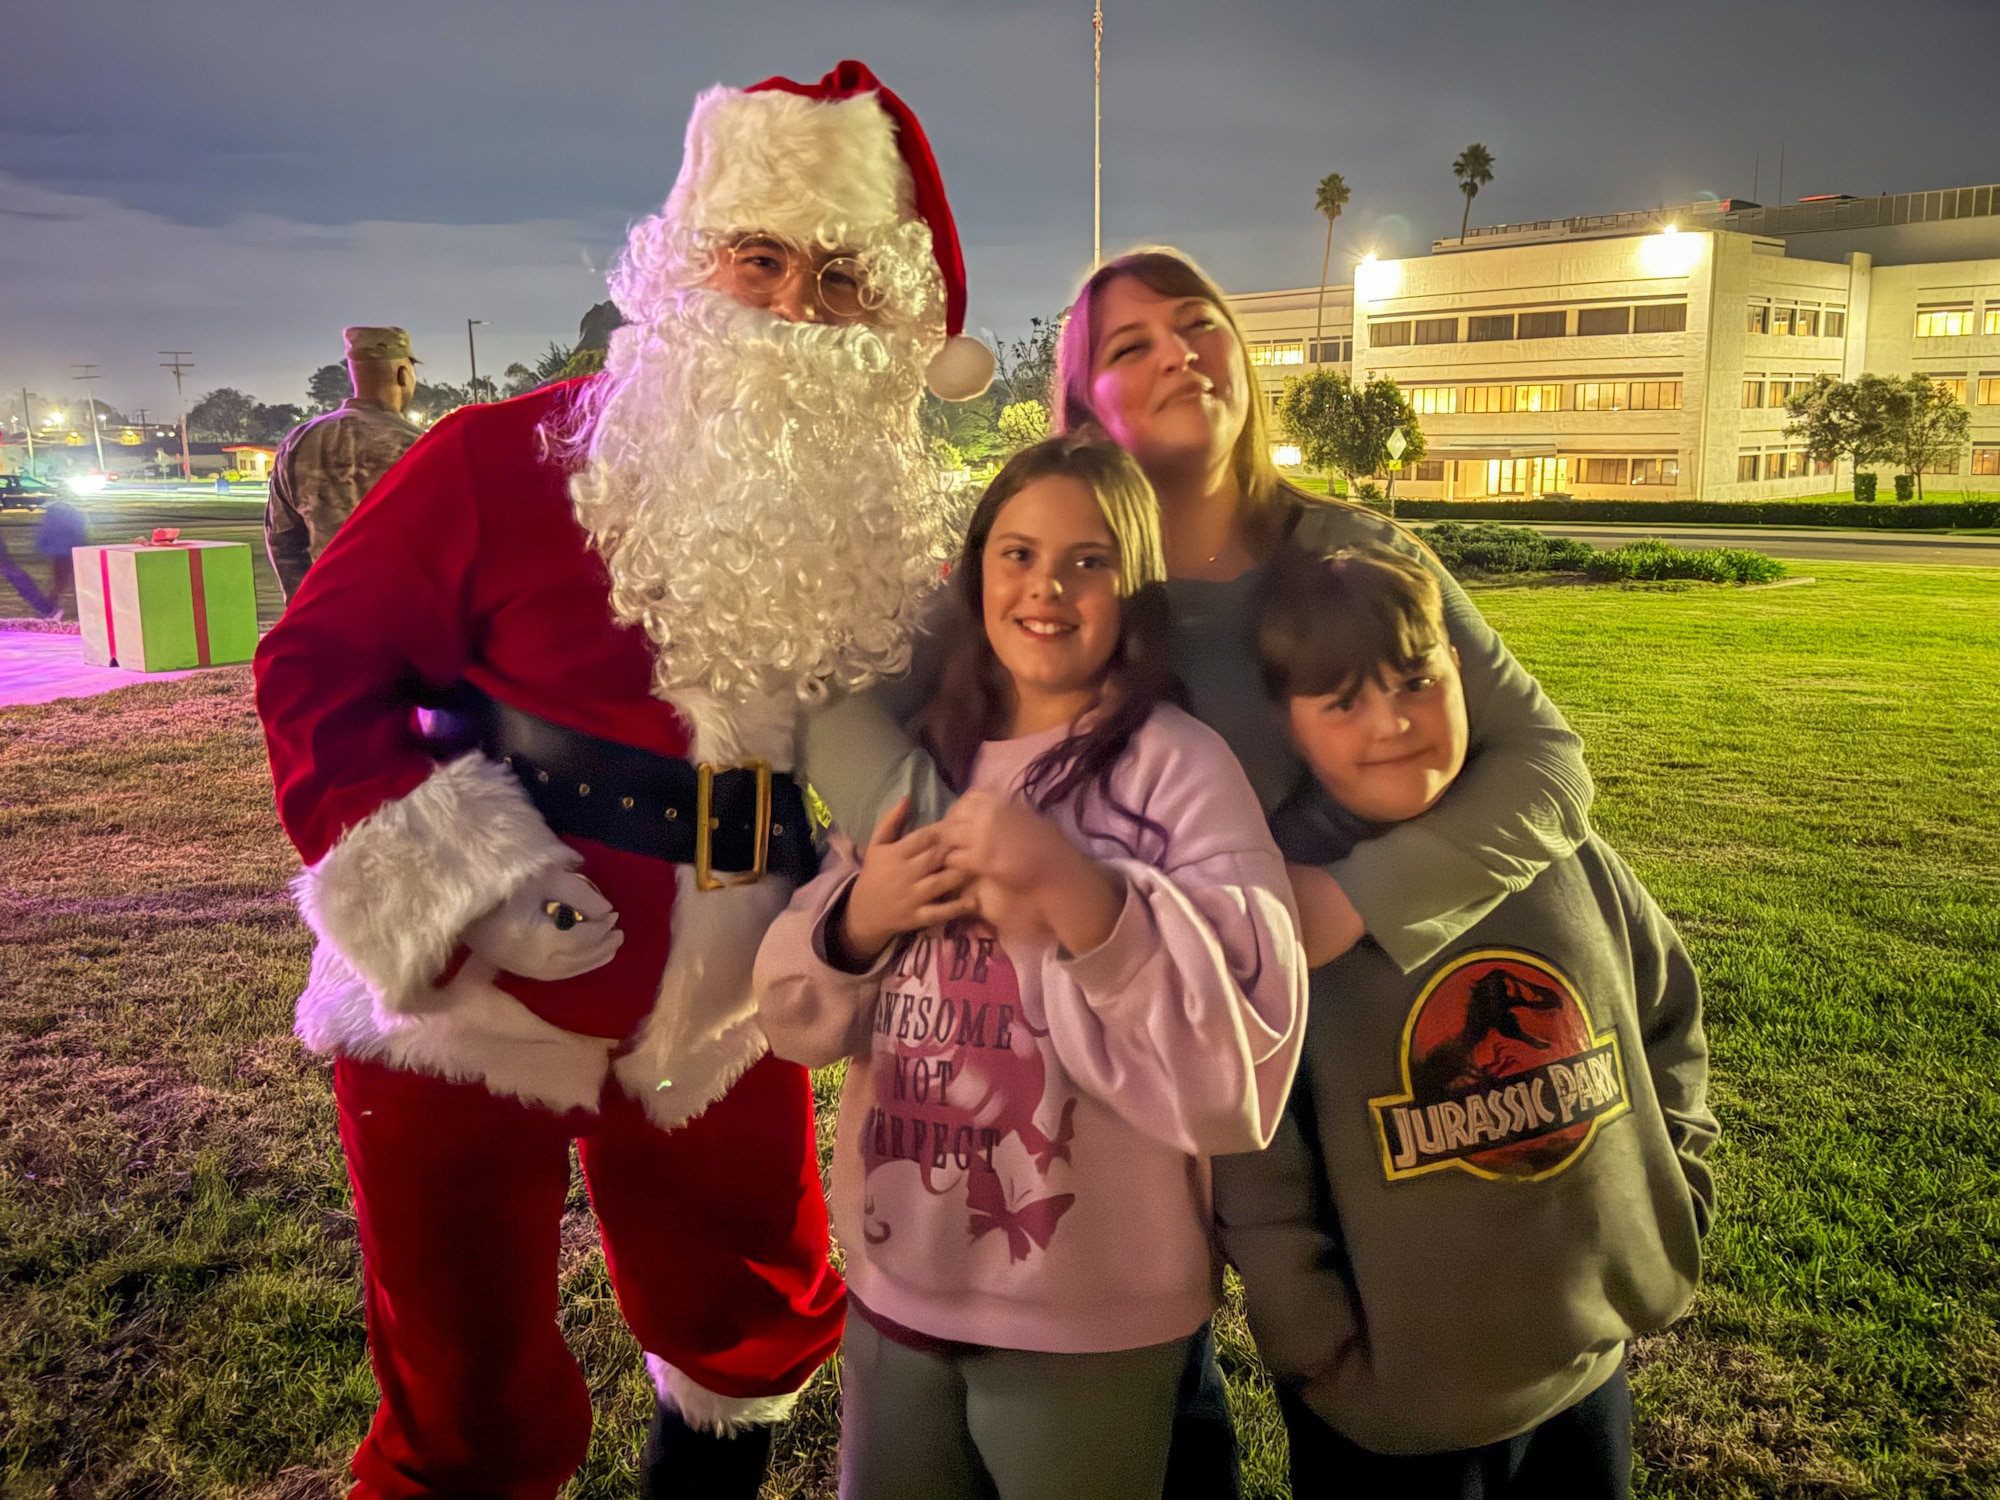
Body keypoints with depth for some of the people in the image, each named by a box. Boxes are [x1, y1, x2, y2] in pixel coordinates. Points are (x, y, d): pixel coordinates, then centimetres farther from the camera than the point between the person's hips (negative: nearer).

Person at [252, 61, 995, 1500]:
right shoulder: (507, 460, -13)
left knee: (763, 1328, 24)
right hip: (474, 1006, -4)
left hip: (725, 1015, 5)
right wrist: (466, 888, -20)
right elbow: (320, 663, -10)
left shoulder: (886, 526, 1)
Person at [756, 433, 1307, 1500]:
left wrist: (1071, 885, -32)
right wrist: (855, 923, -14)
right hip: (893, 1288, 5)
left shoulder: (1176, 766, -12)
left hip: (1090, 1319, -4)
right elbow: (794, 1019, 6)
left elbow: (1250, 1016, -23)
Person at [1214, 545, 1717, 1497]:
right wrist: (1338, 1368, -12)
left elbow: (1669, 1029, 9)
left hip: (1595, 1366, 5)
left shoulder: (1573, 860, -5)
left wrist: (1671, 1226, 5)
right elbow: (1261, 1194, -16)